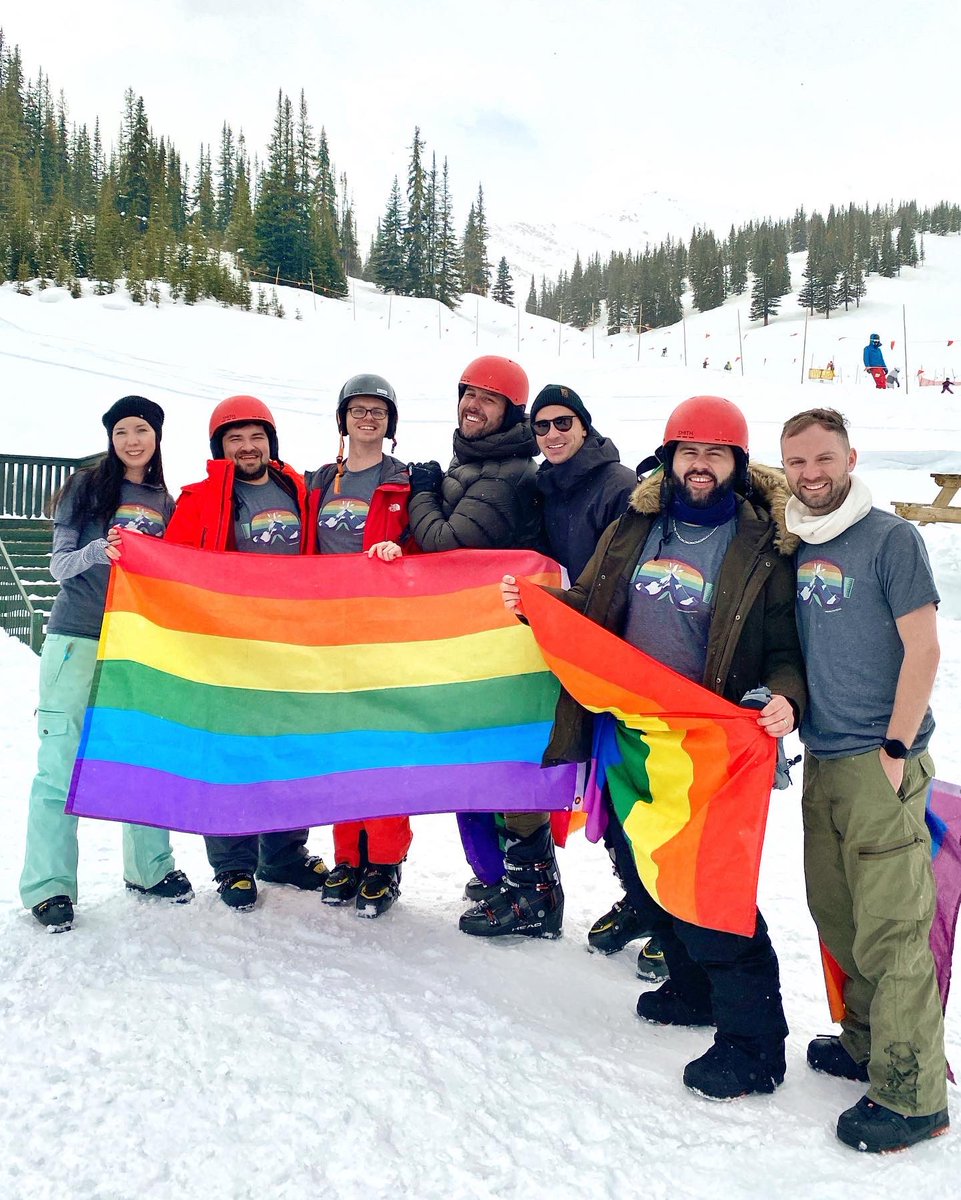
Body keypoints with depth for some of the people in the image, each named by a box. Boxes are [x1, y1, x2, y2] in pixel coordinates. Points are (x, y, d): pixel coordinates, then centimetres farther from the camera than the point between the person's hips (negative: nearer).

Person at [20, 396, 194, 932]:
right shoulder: (87, 488, 3)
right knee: (62, 763, -5)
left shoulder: (166, 504, 14)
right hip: (78, 641, -3)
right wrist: (100, 551, -21)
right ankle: (49, 886, 2)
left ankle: (150, 867, 20)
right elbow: (59, 564, -2)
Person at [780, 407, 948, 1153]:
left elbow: (923, 650, -10)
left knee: (890, 929, -4)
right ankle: (867, 1042, 32)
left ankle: (913, 1095, 8)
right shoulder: (794, 547, 10)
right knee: (835, 914, 15)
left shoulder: (890, 538, -7)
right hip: (822, 760, 6)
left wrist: (894, 749, -13)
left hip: (880, 762, -6)